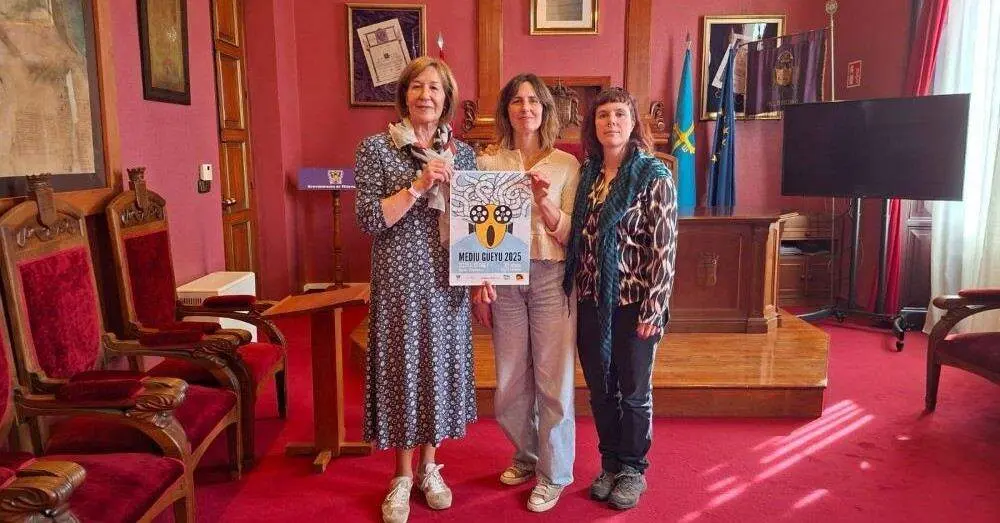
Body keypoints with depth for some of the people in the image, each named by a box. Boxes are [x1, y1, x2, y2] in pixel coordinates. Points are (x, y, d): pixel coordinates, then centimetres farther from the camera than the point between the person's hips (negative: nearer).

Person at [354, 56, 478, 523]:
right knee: (403, 367, 4)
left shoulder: (462, 153, 7)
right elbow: (369, 220, -11)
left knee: (440, 366, 11)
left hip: (448, 282, 3)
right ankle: (403, 477, 23)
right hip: (399, 281, -3)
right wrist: (418, 186, -19)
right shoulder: (377, 148, -3)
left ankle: (429, 468, 30)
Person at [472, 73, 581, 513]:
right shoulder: (488, 163, 5)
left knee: (553, 379, 2)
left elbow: (569, 234, 1)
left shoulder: (566, 164, 3)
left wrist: (543, 200, -15)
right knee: (511, 379, 11)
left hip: (551, 278, -1)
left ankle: (553, 474, 19)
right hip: (503, 278, 2)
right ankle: (526, 456, 35)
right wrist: (480, 282, -4)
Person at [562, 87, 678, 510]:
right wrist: (573, 292, 7)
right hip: (590, 301, 5)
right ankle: (610, 462, 33)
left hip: (633, 303, -4)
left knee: (633, 391, 10)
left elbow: (664, 248, -11)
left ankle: (632, 469, 28)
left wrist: (653, 310, -15)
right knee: (599, 389, 15)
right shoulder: (585, 174, 6)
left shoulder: (653, 176, -8)